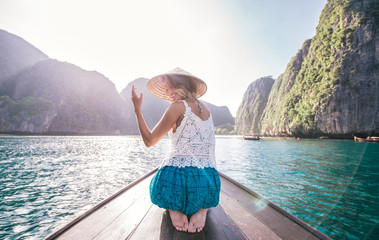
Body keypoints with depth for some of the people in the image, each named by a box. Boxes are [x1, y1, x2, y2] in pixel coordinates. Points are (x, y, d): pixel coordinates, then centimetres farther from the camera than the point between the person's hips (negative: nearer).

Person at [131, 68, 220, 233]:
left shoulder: (178, 106, -9)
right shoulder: (205, 109, 10)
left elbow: (149, 141, -5)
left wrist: (137, 108, 4)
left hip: (176, 179, -3)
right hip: (208, 184, 4)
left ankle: (173, 208, 1)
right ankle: (201, 209, 5)